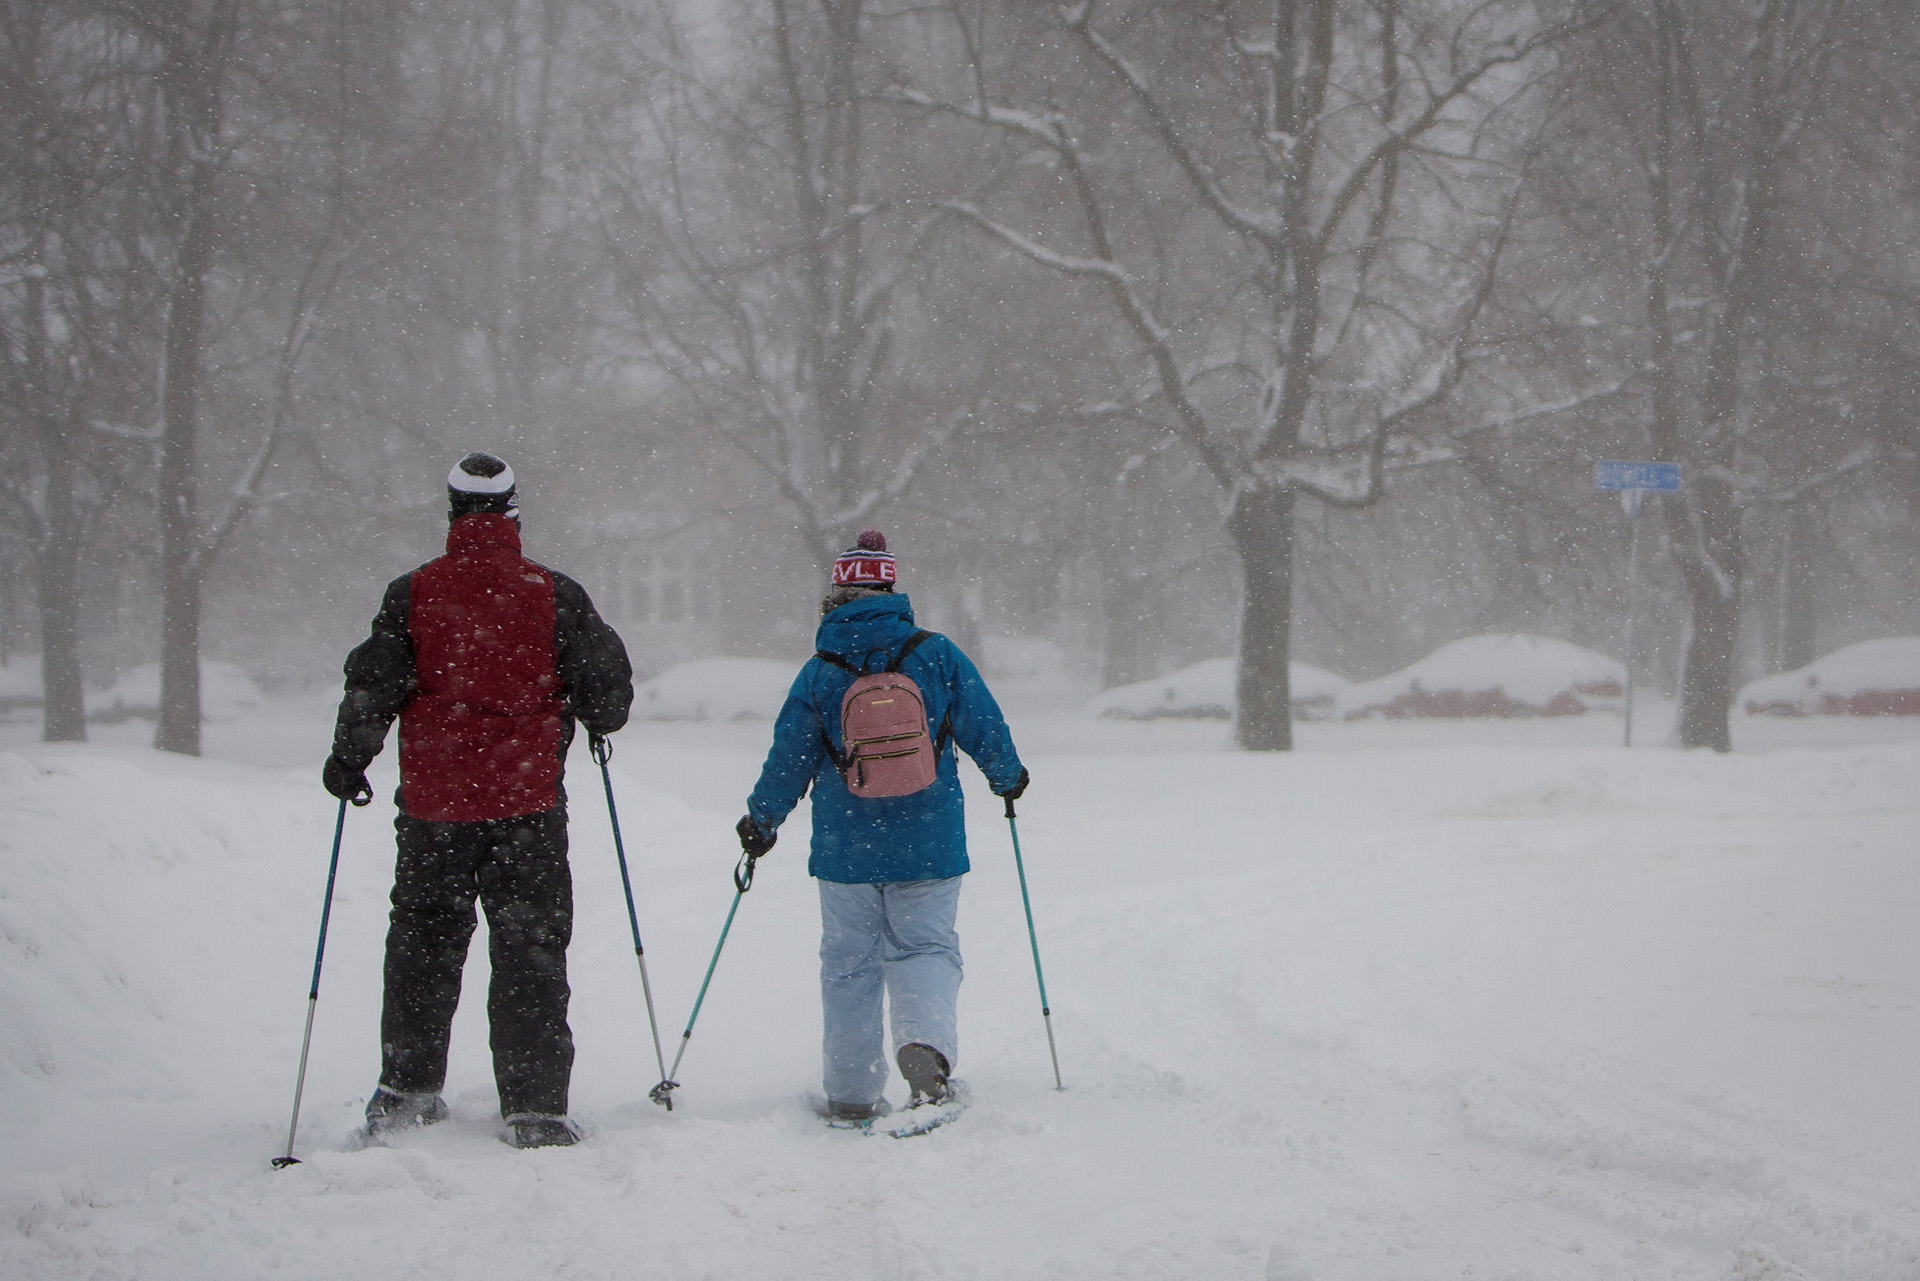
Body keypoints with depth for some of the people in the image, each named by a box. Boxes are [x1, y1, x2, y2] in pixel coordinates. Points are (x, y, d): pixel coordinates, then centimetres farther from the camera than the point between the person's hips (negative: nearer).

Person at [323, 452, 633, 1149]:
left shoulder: (412, 593, -1)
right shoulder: (554, 595, -3)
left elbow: (371, 684, 1)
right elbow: (606, 682, 3)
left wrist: (348, 760, 16)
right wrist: (598, 723, 25)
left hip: (433, 803, 1)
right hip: (527, 800, -1)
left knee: (423, 937, 16)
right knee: (530, 948, 3)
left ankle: (406, 1091, 23)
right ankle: (534, 1107, -2)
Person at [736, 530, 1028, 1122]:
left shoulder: (819, 673, -3)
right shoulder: (937, 656, -3)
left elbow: (789, 760, 2)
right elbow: (985, 730, 3)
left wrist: (761, 821, 19)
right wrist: (1008, 778, 24)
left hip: (845, 848, 0)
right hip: (929, 847, 0)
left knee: (849, 963, 11)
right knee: (924, 946, 9)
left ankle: (852, 1093, 12)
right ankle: (924, 1040, -21)